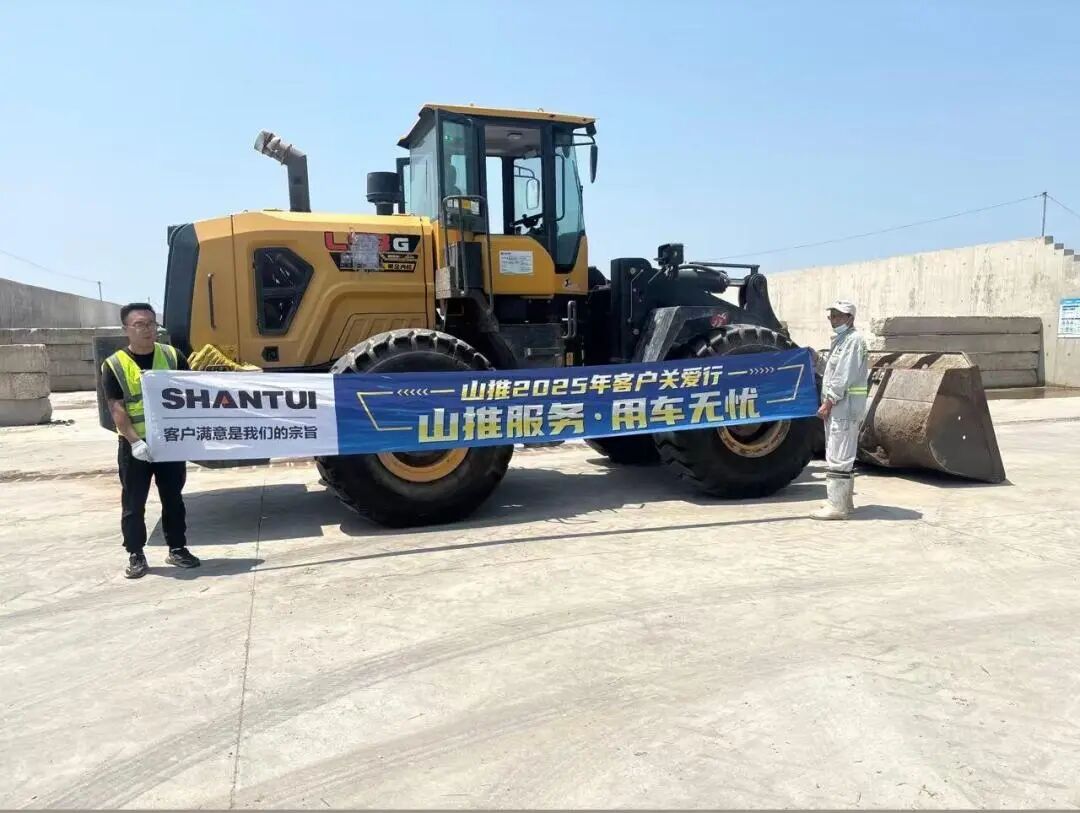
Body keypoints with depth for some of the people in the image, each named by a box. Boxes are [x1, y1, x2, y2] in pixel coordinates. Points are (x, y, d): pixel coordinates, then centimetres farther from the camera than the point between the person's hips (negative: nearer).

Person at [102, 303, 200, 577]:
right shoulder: (114, 365, -5)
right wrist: (135, 441, -21)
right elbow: (116, 409, -10)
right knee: (133, 503, 6)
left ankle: (177, 549, 23)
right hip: (135, 445, -2)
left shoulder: (172, 356, 2)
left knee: (173, 499, 11)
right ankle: (136, 555, 17)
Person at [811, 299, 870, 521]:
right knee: (842, 456, 16)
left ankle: (837, 506, -9)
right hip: (838, 405, 11)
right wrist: (828, 402, 14)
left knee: (838, 457, -11)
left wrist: (828, 403, -18)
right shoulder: (840, 339, 21)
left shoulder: (853, 340, -11)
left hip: (846, 405, -11)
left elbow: (844, 377, -19)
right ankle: (845, 500, 26)